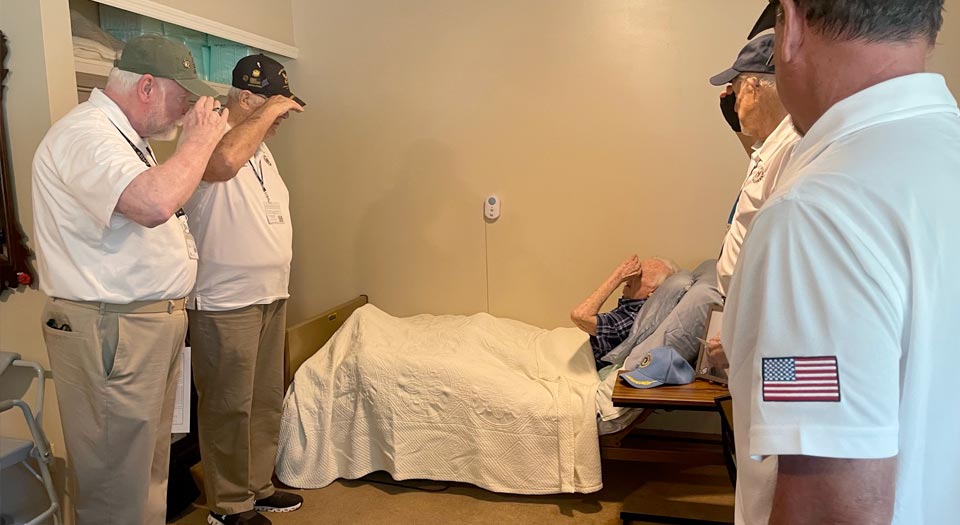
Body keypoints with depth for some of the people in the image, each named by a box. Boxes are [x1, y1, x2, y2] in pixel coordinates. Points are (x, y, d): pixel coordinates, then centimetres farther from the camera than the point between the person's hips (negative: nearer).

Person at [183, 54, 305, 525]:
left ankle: (258, 486, 33)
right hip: (225, 303, -9)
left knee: (266, 401, 17)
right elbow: (222, 163, -39)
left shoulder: (260, 147, 14)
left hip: (271, 296, 9)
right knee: (229, 407, 4)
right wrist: (266, 113, -27)